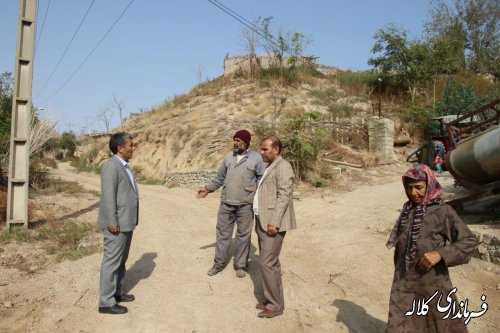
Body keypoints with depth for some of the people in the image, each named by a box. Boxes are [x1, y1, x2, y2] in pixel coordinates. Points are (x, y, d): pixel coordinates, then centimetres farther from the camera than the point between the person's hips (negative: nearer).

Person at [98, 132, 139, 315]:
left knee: (121, 260, 19)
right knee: (112, 261, -2)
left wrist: (130, 220, 17)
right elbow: (108, 196, -21)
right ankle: (106, 302, 7)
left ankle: (116, 292, 32)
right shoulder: (111, 166, -16)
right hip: (117, 224, -10)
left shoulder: (124, 166, 14)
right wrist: (112, 223, -22)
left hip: (126, 222, 10)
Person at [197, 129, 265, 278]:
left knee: (243, 235, 8)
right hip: (226, 203, 4)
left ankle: (241, 265, 22)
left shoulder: (256, 158, -3)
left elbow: (262, 178, -2)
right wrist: (208, 188, 11)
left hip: (245, 204, -3)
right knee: (222, 232, 10)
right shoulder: (229, 157, 8)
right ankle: (219, 263, 24)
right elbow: (220, 177, 15)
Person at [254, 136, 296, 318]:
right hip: (263, 222, 10)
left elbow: (284, 196, -20)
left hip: (273, 223, -10)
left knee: (267, 263, -8)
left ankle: (276, 305, 3)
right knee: (270, 262, 13)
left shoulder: (283, 167, -12)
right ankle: (272, 299, 23)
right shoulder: (269, 167, 18)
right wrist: (261, 221, 17)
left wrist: (274, 223, -23)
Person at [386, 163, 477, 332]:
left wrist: (440, 254, -24)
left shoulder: (442, 211, -11)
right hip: (404, 282, 4)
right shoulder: (407, 210, 4)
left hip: (431, 281, -4)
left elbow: (469, 240, -12)